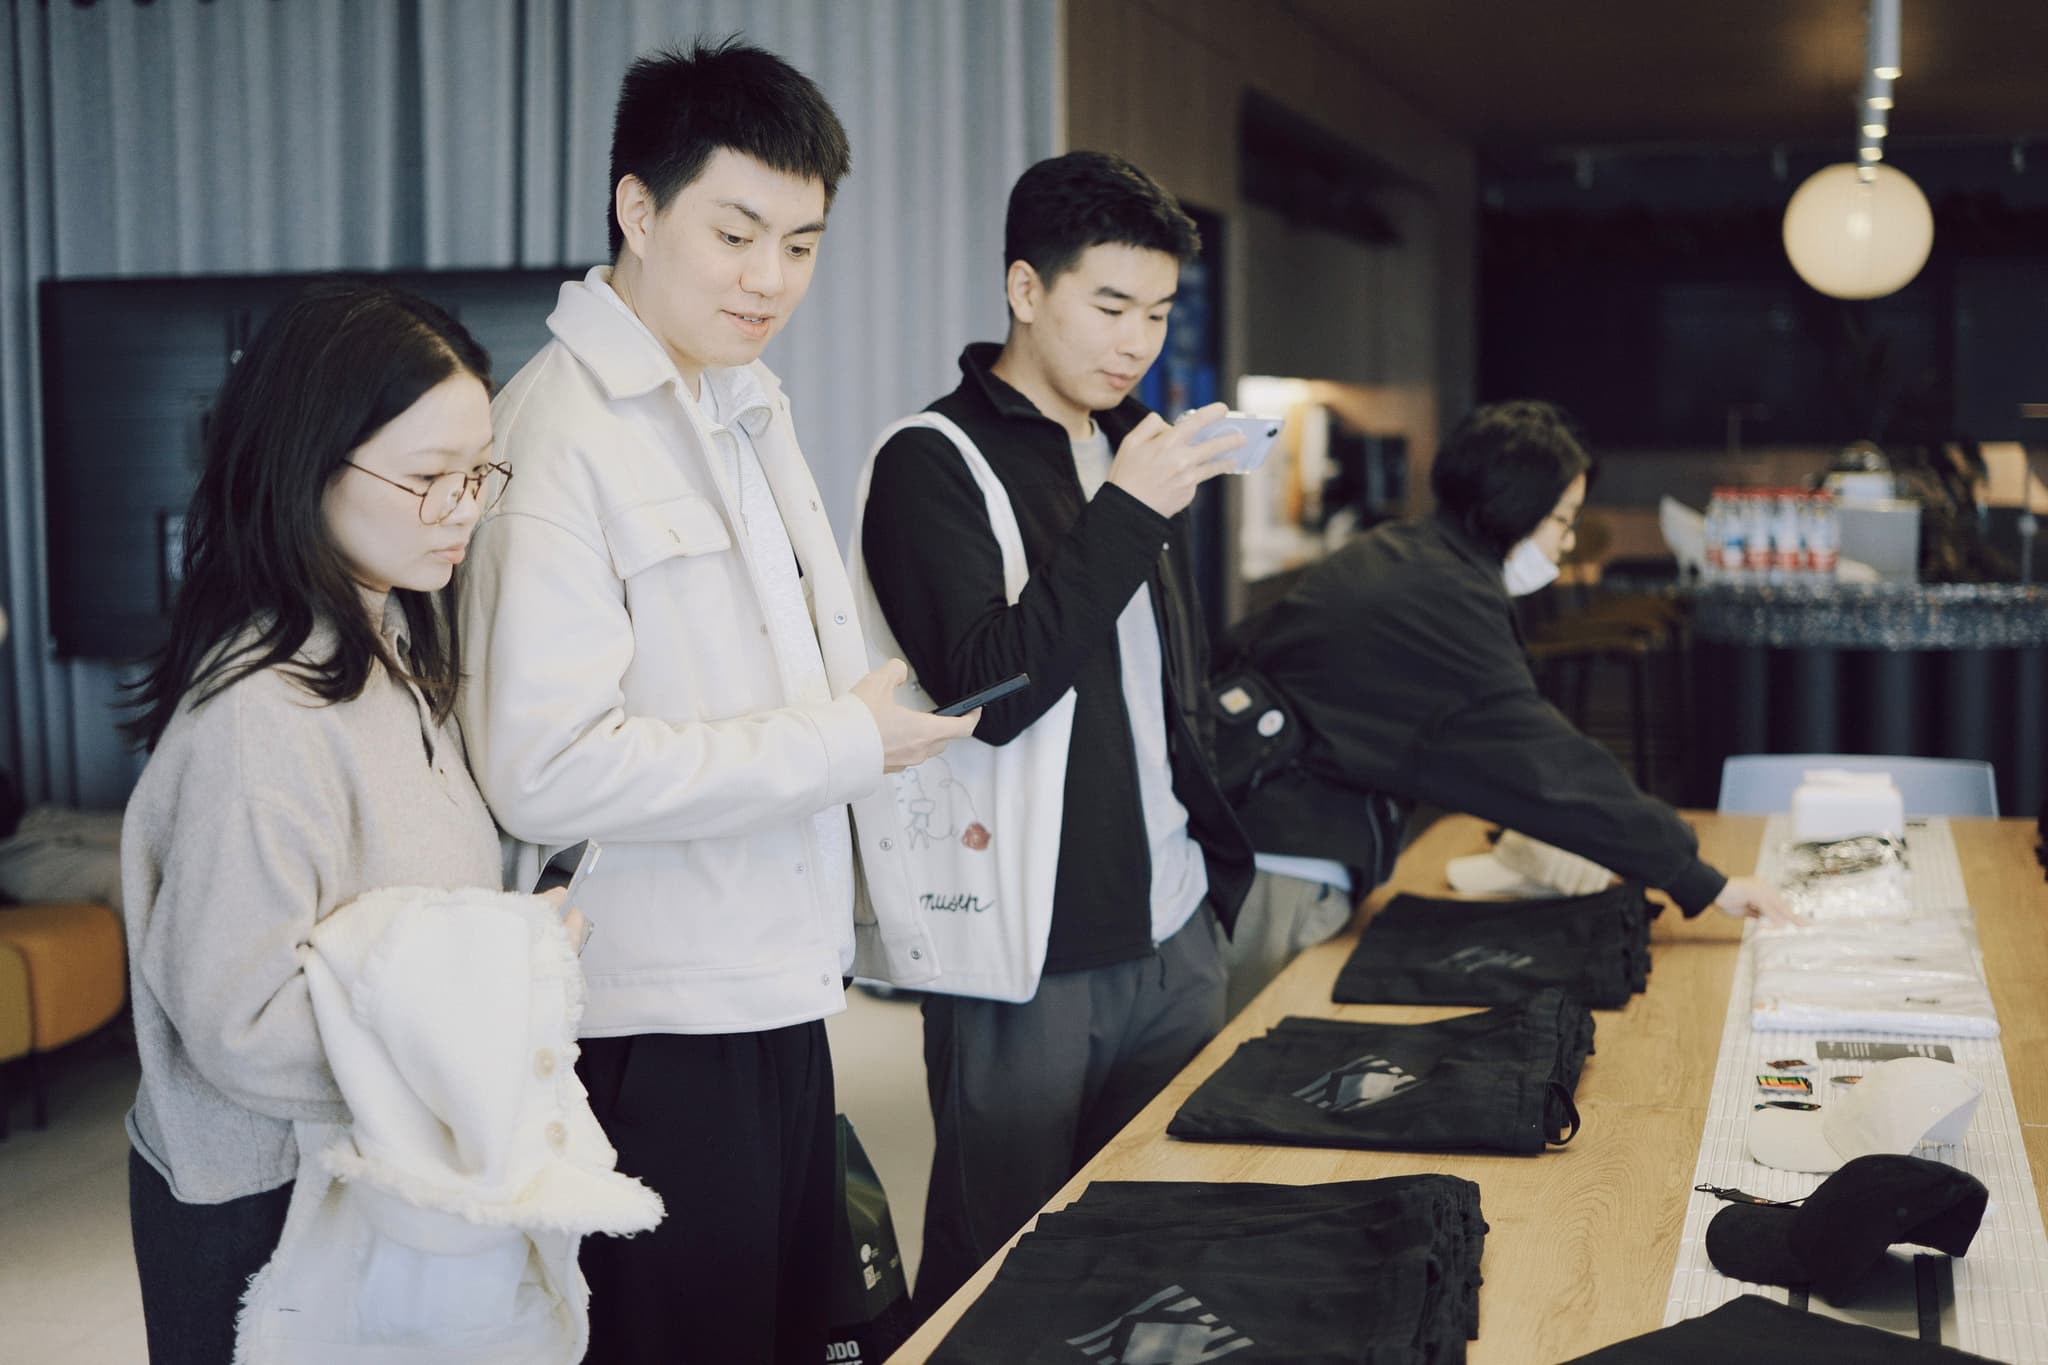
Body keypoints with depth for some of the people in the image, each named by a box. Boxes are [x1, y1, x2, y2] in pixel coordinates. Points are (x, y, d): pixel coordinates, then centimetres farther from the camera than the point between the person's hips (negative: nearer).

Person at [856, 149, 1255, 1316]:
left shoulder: (1136, 453, 14)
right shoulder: (933, 465, -8)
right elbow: (990, 687, -20)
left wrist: (1215, 853, 16)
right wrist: (1127, 515, -21)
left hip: (1175, 934, 7)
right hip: (1028, 957, -7)